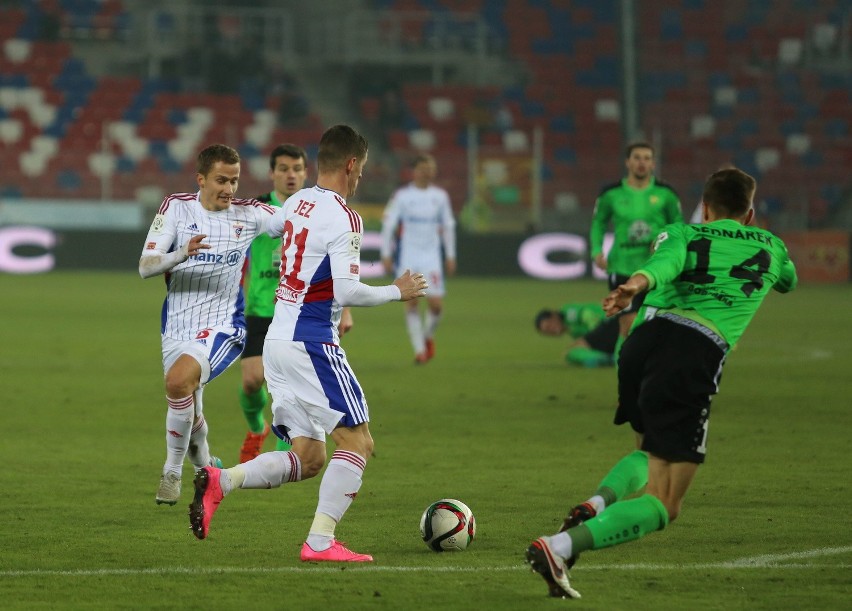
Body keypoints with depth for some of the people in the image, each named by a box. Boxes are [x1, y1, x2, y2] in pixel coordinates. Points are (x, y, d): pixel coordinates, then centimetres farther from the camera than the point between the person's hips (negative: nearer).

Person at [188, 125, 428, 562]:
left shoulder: (296, 203, 9)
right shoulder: (343, 218, -14)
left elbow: (267, 228, 32)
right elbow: (347, 292, -20)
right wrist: (397, 292, -5)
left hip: (278, 341, 8)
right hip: (311, 342, -8)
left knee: (308, 458, 10)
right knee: (357, 442, -3)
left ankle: (220, 481, -6)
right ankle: (320, 542, -11)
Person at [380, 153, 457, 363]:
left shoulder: (440, 196, 7)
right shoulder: (402, 195, -3)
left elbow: (448, 226, 15)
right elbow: (388, 225, -2)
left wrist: (450, 256, 13)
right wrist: (386, 255, -5)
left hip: (431, 257, 2)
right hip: (407, 257, -2)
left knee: (436, 303, -6)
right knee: (412, 302, -5)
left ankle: (428, 336, 23)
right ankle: (419, 349, 2)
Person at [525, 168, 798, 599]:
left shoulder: (683, 235, 22)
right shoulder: (769, 247, 24)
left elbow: (666, 260, -5)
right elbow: (789, 281, 50)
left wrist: (638, 283, -27)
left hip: (646, 337, 4)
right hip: (697, 353, -4)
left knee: (651, 453, 33)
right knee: (662, 506, -3)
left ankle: (600, 502, 2)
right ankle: (562, 546, -26)